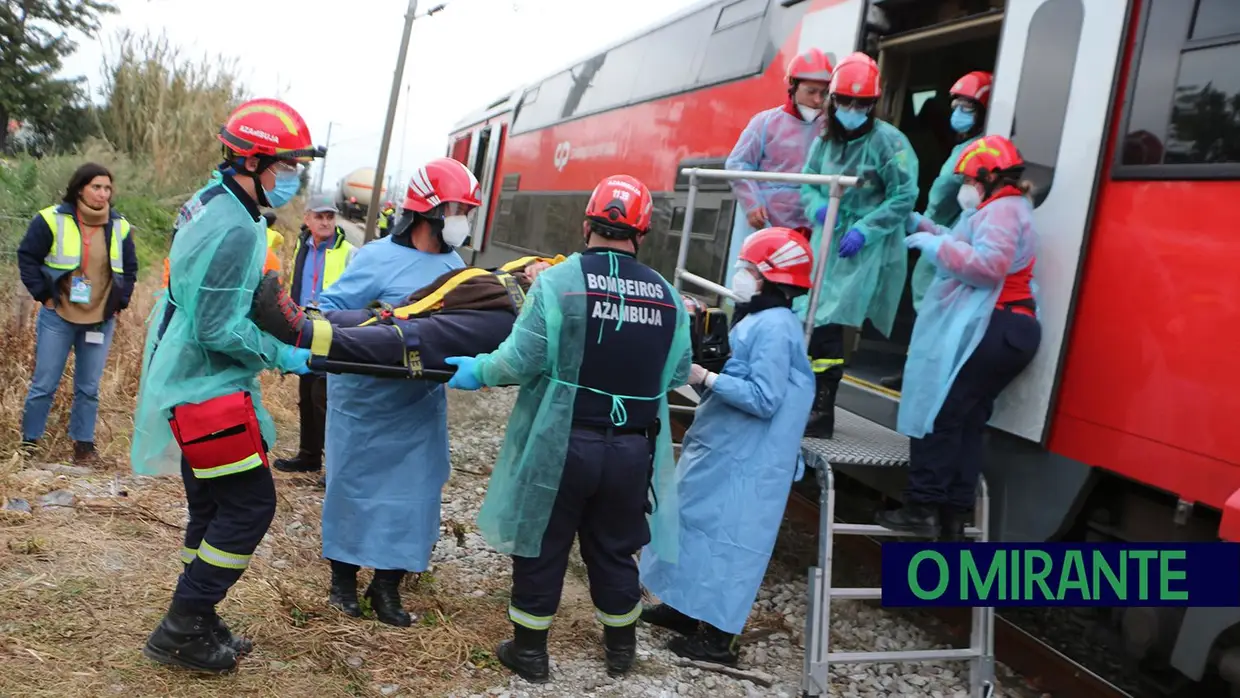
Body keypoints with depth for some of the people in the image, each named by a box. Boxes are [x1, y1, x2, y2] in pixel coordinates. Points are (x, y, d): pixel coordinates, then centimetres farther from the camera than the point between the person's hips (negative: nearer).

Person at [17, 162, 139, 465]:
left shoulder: (120, 227, 3)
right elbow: (27, 257, -3)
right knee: (44, 384, 3)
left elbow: (129, 269, 14)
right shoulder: (52, 219, -9)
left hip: (101, 321, 3)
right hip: (57, 318, -3)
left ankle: (84, 445, 17)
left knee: (89, 388, 8)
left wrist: (120, 302, 6)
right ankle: (29, 443, 16)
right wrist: (43, 294, -7)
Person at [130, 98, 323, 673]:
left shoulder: (210, 203, 9)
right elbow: (219, 331, -23)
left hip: (191, 383, 11)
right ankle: (181, 631, 5)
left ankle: (194, 623, 28)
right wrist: (282, 356, -12)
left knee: (212, 504, 17)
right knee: (250, 503, -4)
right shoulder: (235, 230, -23)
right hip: (208, 390, -11)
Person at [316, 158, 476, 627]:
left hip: (421, 405, 5)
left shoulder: (454, 265, 5)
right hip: (365, 400, -5)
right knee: (354, 484, 9)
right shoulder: (377, 259, -13)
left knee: (414, 491, 6)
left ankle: (387, 585, 19)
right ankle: (343, 577, 27)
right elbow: (328, 309, -12)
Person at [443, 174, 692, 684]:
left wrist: (477, 371, 4)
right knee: (614, 550, 20)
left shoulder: (559, 281, -12)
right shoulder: (668, 296, 0)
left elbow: (520, 361, -15)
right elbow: (678, 374, 8)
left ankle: (529, 651, 25)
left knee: (543, 547, 13)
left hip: (560, 444, -3)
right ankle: (620, 648, 35)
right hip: (632, 449, 3)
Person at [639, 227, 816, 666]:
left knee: (727, 537, -2)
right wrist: (702, 375, 3)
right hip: (721, 450, 10)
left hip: (743, 461, -10)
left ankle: (719, 637, 7)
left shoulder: (775, 327, -19)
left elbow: (763, 399, -24)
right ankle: (688, 610, 32)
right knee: (701, 527, 18)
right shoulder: (760, 321, 12)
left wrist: (705, 378, -19)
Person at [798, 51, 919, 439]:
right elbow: (807, 182, 15)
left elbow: (904, 197, -11)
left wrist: (864, 230, -18)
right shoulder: (826, 138, 8)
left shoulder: (888, 140, -10)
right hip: (827, 241, 7)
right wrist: (817, 207, -8)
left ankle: (822, 414, -6)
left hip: (866, 247, -6)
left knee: (826, 324, -14)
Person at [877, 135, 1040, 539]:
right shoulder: (1002, 210, 24)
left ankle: (924, 509, -4)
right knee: (966, 420, 10)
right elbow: (968, 250, 22)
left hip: (990, 331, -11)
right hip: (1006, 330, 11)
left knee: (938, 415, -7)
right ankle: (953, 515, 12)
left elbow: (988, 265, -24)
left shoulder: (1002, 210, -11)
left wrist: (933, 244, -18)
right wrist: (926, 228, 17)